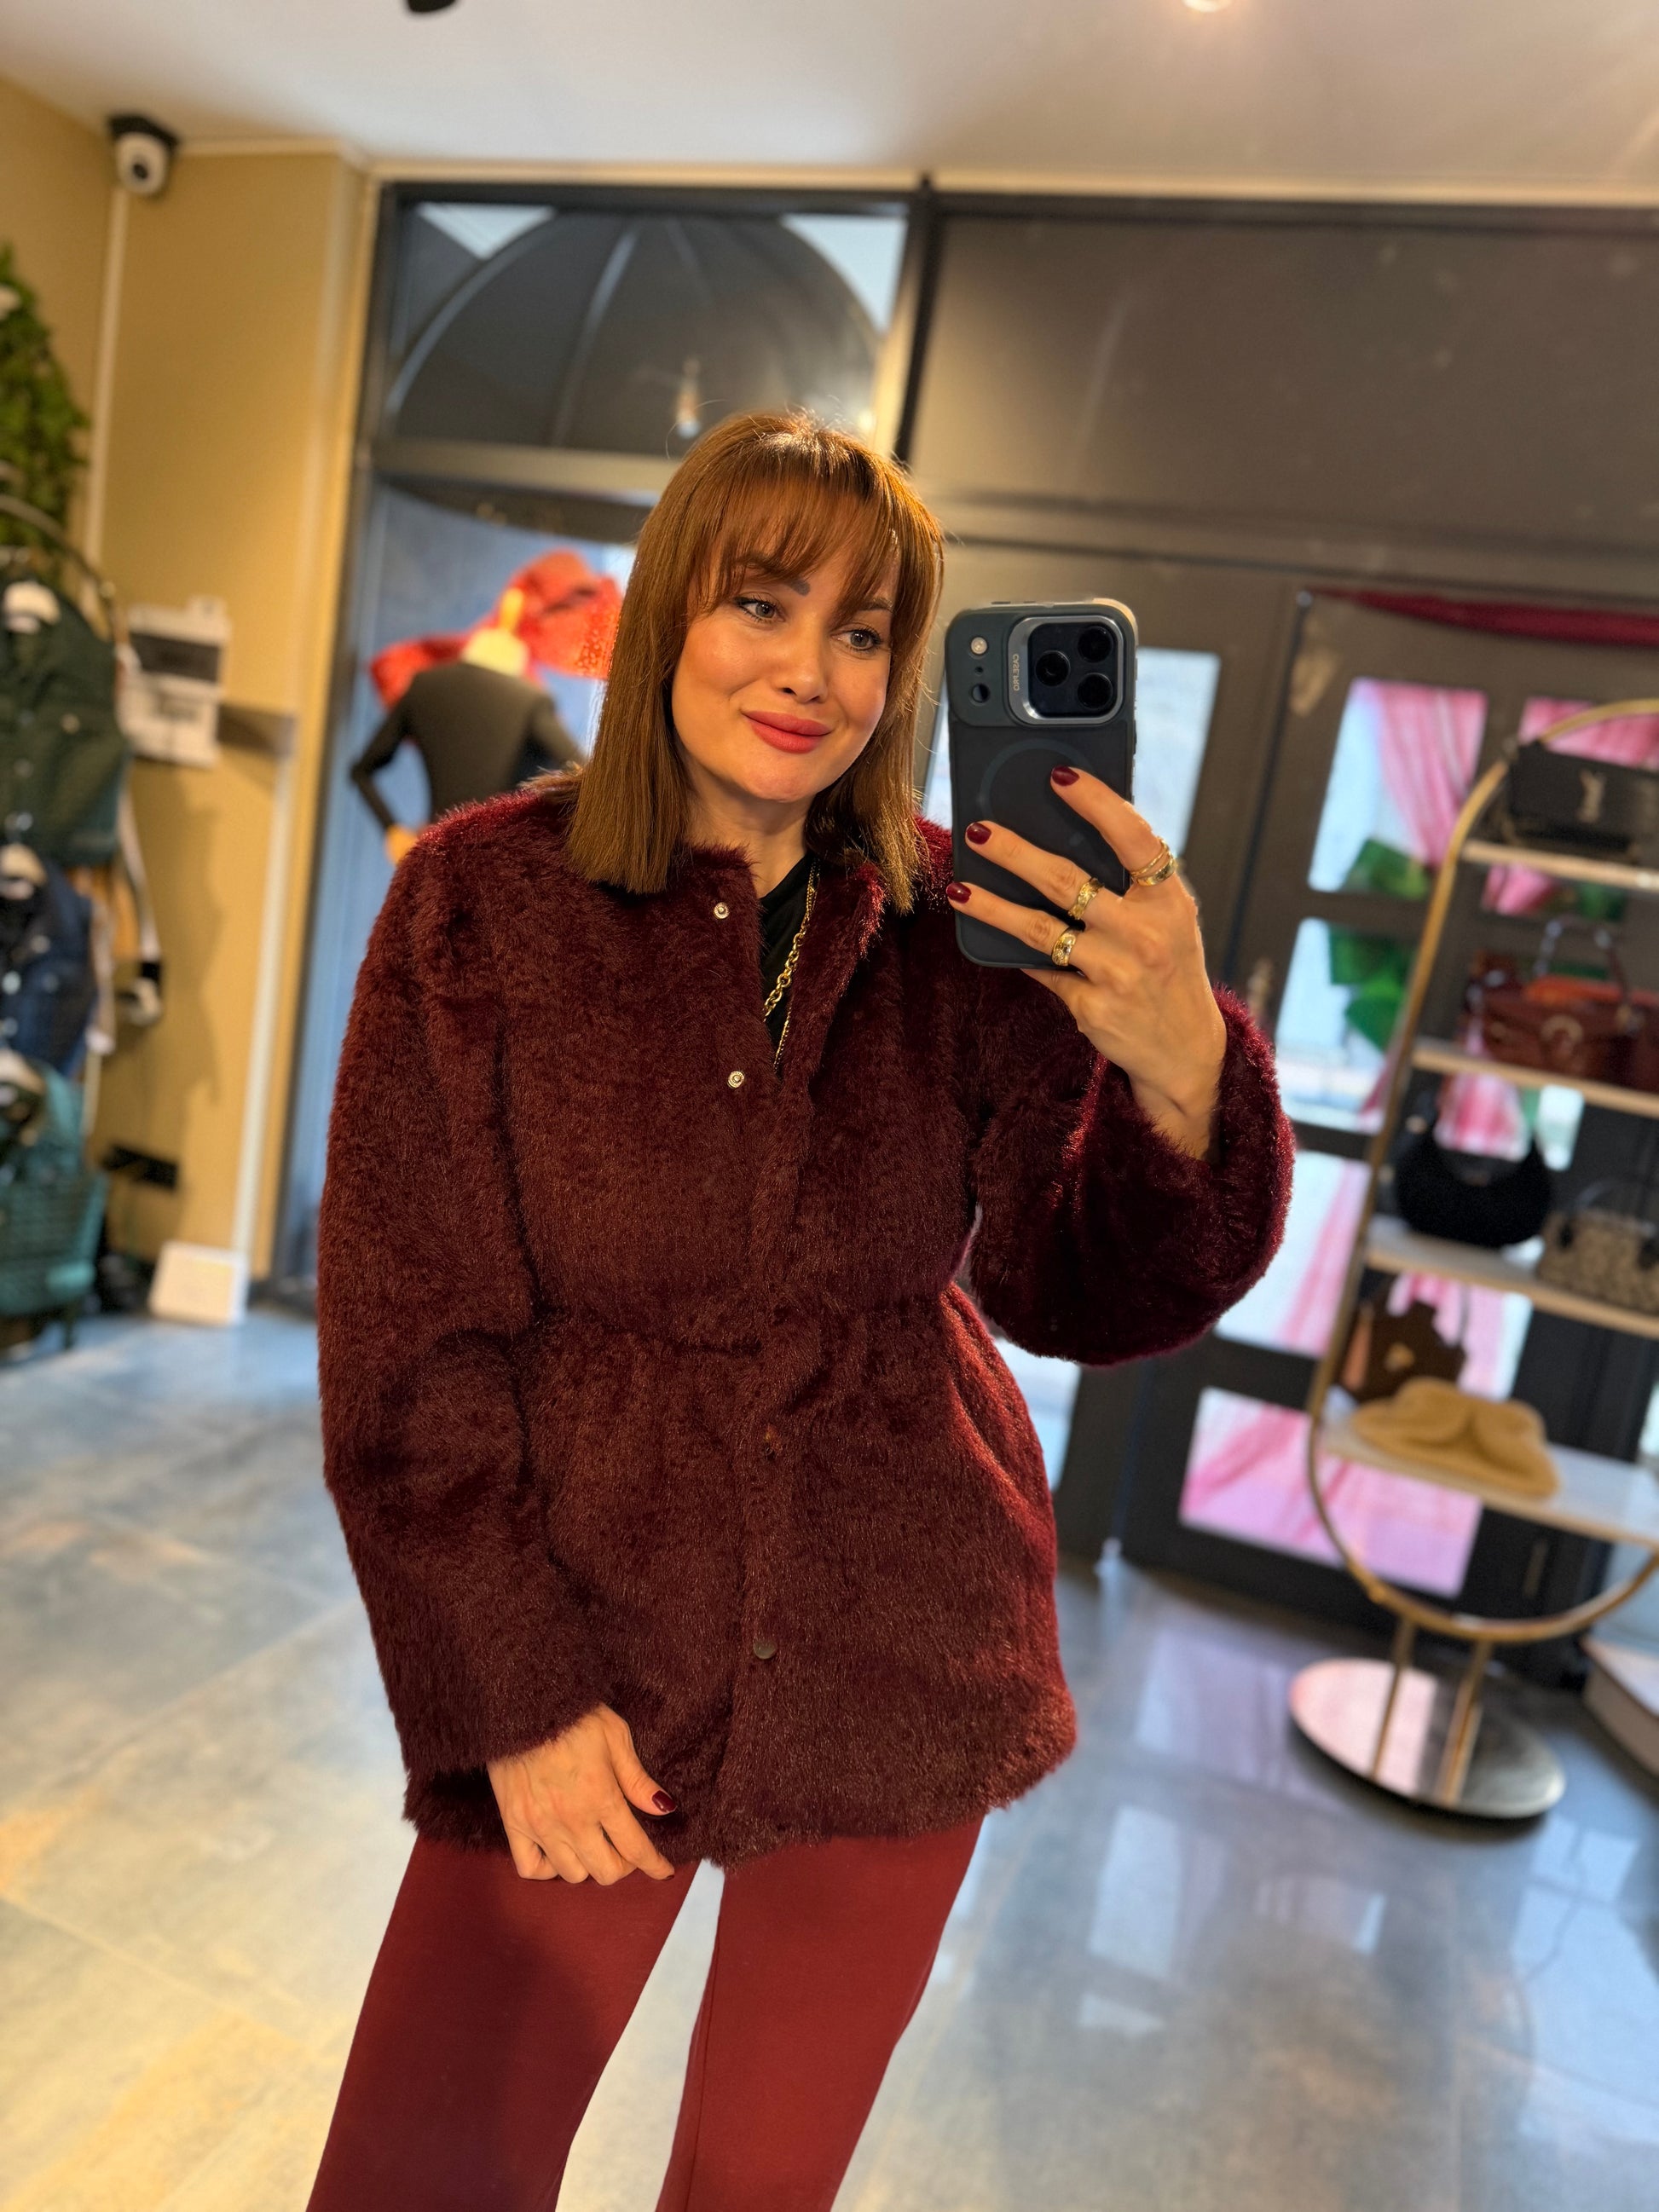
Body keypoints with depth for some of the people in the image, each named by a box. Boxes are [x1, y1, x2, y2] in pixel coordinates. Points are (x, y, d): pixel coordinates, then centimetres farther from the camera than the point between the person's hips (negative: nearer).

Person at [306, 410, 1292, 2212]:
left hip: (901, 1662, 2)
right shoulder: (480, 897, -9)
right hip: (593, 1658, -1)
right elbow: (404, 1339, -8)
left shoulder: (959, 923, -5)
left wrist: (1183, 1075, -27)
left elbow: (1075, 1293, -8)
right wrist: (513, 1694, -9)